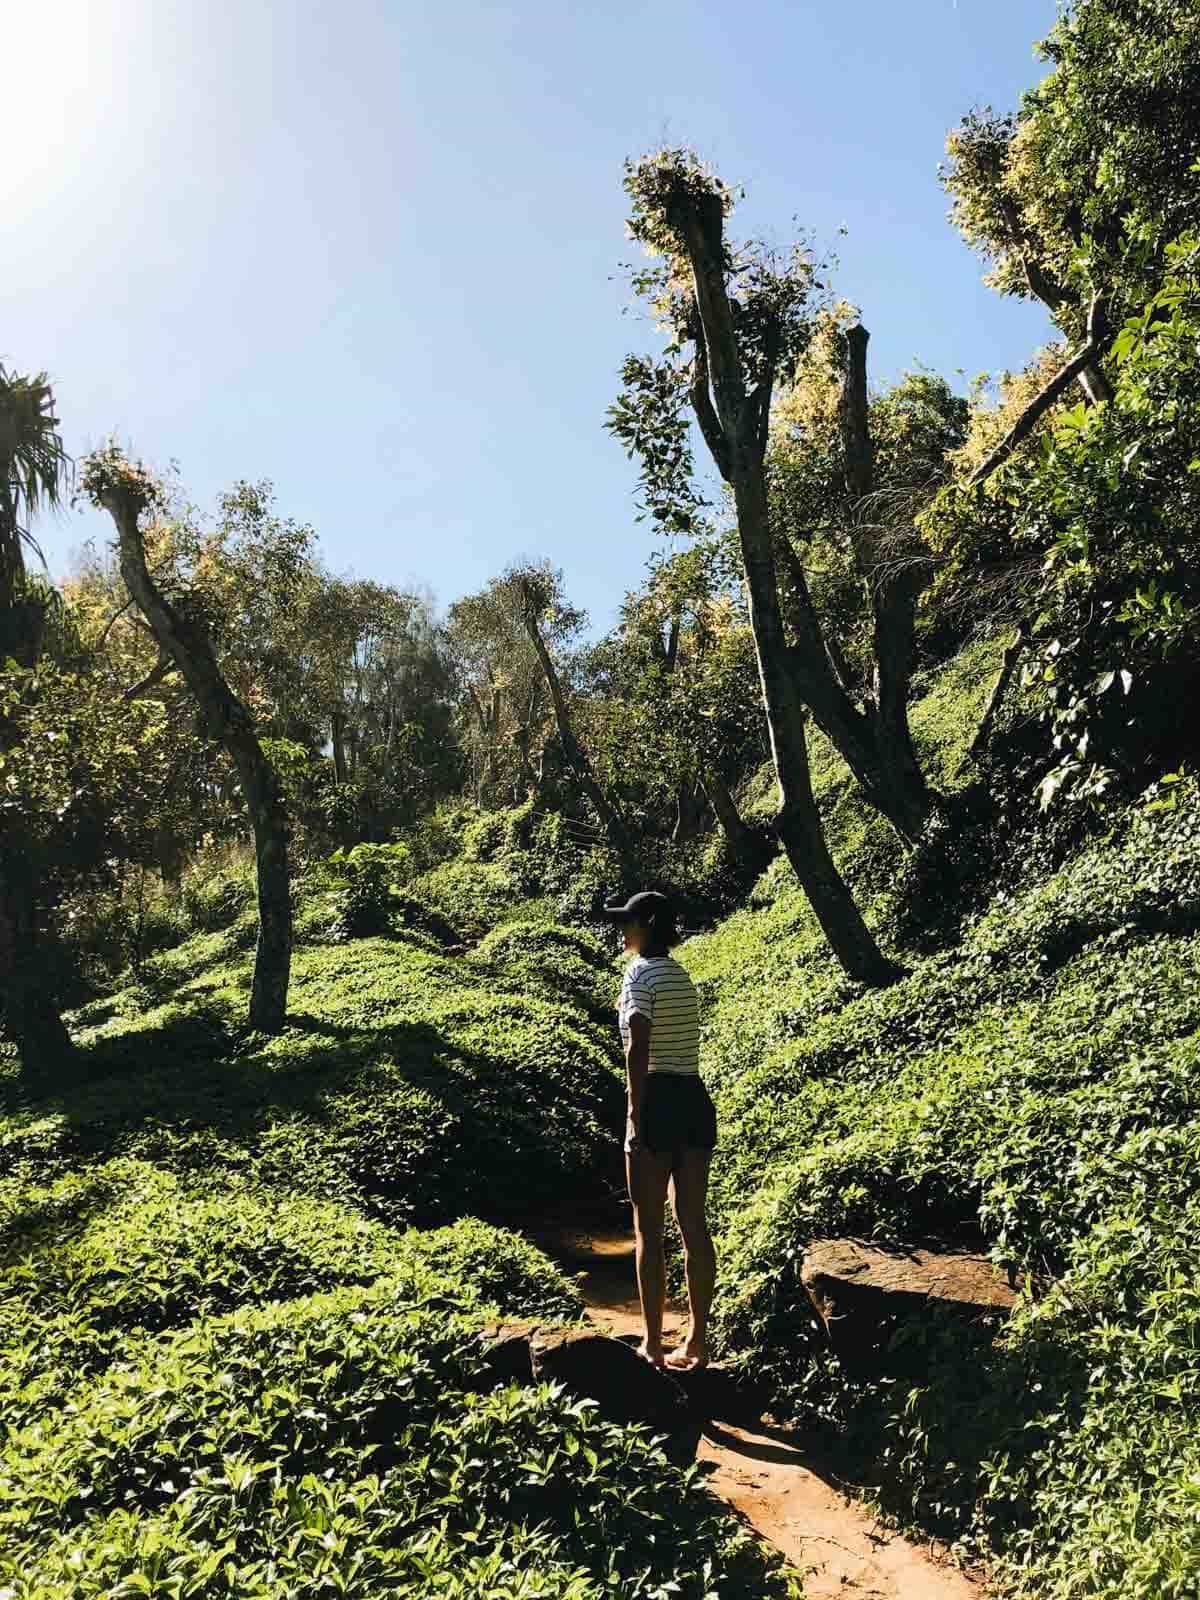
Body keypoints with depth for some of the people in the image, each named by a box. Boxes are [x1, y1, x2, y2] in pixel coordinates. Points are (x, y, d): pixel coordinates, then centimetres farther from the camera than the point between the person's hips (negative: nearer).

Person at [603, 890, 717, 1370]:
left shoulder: (641, 973, -9)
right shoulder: (681, 976, 15)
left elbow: (638, 1049, -17)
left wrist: (635, 1116, -15)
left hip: (659, 1101, -8)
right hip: (696, 1100, 8)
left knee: (648, 1228, 4)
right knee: (693, 1224, 11)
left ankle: (653, 1345, 12)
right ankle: (697, 1342, 18)